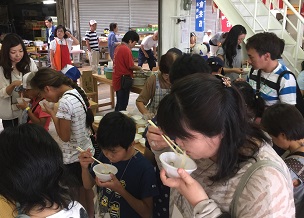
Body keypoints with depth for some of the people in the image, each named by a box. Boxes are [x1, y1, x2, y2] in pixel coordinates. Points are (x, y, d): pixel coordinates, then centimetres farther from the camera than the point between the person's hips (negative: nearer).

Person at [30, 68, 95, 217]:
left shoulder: (64, 102, -27)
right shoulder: (78, 92, -1)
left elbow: (64, 136, -20)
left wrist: (52, 113, -13)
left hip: (73, 158, -8)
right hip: (86, 152, 8)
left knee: (77, 193, 13)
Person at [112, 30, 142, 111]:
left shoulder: (118, 47, 11)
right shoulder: (126, 49, -17)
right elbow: (131, 66, -17)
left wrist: (136, 68, 15)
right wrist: (139, 68, 2)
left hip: (117, 79, 9)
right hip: (123, 80, -9)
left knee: (119, 103, 19)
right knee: (123, 104, -1)